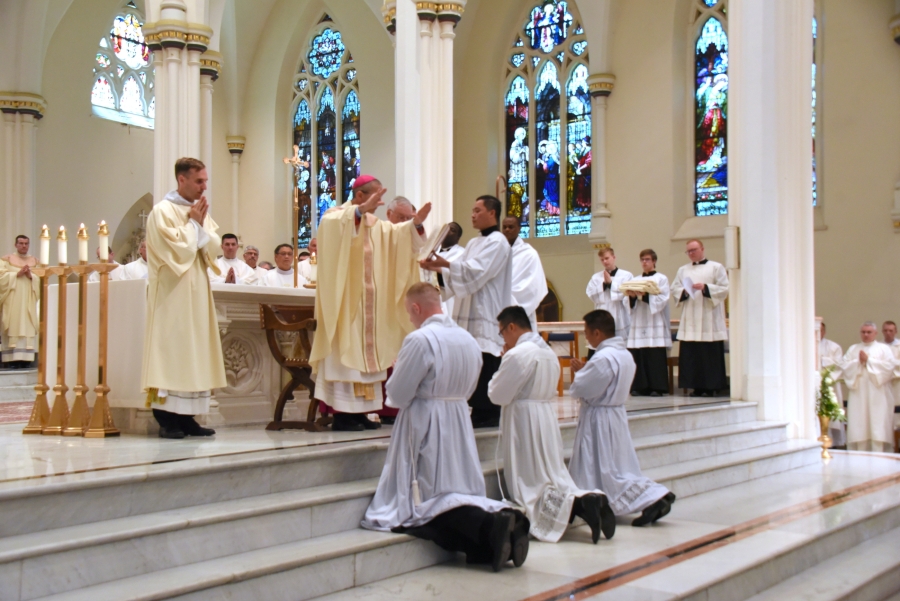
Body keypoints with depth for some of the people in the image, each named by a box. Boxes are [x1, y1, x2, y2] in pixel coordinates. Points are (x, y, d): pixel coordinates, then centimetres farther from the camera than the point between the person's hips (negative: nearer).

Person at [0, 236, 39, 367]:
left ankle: (25, 359, -5)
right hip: (12, 301, -2)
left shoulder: (35, 262, 13)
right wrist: (17, 274, -14)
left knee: (27, 329, -4)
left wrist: (31, 276, -12)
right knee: (13, 328, -8)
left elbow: (42, 280, 5)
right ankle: (11, 358, -10)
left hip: (28, 302, 2)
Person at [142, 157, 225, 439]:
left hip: (196, 293, 7)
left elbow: (213, 247, 8)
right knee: (171, 349, -7)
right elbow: (179, 250, -17)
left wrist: (201, 224, -5)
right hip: (172, 295, -7)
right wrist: (193, 223, -7)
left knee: (193, 351, 5)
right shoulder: (163, 211, -7)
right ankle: (167, 419, -5)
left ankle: (186, 417, 8)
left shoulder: (200, 211, 14)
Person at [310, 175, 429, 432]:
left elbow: (398, 235, 6)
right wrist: (360, 210, -41)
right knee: (344, 353, -9)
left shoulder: (376, 225, 17)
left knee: (365, 353, 7)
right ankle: (341, 413, -9)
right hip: (345, 301, -8)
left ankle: (359, 411, 11)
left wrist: (415, 223, -13)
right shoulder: (336, 216, -5)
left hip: (368, 302, 8)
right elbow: (331, 224, -29)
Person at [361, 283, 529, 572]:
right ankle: (501, 516, -14)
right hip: (460, 423, 7)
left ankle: (489, 526, -26)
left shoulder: (419, 340, -17)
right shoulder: (468, 338, 7)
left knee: (423, 503, -3)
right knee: (460, 493, 15)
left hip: (425, 426, -7)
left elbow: (397, 395, -13)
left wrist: (397, 371, 5)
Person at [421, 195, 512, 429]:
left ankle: (490, 415, -3)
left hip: (487, 318, -8)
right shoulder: (474, 243, 21)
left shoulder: (498, 243, -6)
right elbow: (458, 274, 16)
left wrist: (446, 264, -25)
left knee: (486, 366, -8)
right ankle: (479, 412, 11)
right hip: (470, 315, 8)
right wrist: (438, 268, -1)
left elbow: (476, 271, -19)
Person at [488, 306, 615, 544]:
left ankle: (578, 505, -27)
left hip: (524, 425, -8)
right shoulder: (549, 352, 13)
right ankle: (590, 499, -13)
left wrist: (502, 362, 1)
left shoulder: (518, 354, -16)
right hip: (548, 422, 8)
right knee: (556, 481, 13)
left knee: (530, 488, -4)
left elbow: (497, 395, -13)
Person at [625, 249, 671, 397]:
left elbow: (662, 300, -8)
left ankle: (657, 387, -6)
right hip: (638, 324, 4)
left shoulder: (661, 279, 6)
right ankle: (640, 387, 2)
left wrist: (644, 295, -19)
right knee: (638, 356, -2)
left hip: (655, 325, -4)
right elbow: (630, 304, 12)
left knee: (655, 356, -8)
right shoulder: (635, 280, 17)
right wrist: (632, 296, -10)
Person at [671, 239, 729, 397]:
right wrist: (684, 291, -10)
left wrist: (705, 287, -14)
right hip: (690, 322, 4)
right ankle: (697, 387, 4)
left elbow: (725, 289, -3)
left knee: (711, 354, -6)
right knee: (691, 354, -2)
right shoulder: (683, 270, 17)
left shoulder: (716, 267, 5)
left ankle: (711, 387, -1)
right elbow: (674, 290, 10)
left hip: (710, 320, -4)